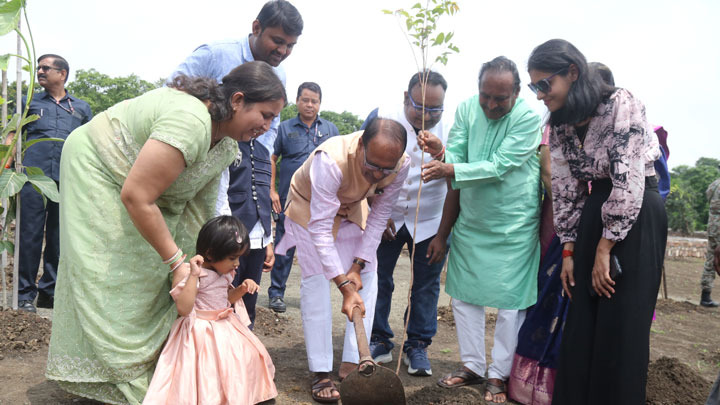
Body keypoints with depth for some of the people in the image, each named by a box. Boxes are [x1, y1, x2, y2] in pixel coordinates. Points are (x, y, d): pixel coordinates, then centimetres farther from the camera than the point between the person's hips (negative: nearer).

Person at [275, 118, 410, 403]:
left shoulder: (401, 166, -28)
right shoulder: (330, 160, -43)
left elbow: (379, 216, -15)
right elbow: (320, 229, -42)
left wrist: (357, 266, -19)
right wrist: (344, 285, -43)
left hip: (351, 209, 5)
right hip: (310, 207, -4)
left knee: (367, 279, -4)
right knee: (315, 281, -13)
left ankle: (352, 364, 4)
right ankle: (320, 373, -5)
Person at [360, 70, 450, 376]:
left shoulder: (451, 129, -11)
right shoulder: (381, 118, -11)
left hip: (430, 221, 0)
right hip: (384, 216, 0)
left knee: (427, 283, 6)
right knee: (377, 279, 5)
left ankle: (418, 345, 22)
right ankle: (379, 341, 22)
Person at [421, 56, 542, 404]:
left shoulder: (529, 118, -17)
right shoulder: (467, 109, -4)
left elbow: (497, 167, -25)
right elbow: (456, 161, -6)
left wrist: (448, 169, -35)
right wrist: (441, 152, -29)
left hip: (514, 227, -4)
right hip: (470, 222, 5)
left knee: (509, 303, 2)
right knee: (463, 295, 9)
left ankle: (499, 376, 17)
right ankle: (472, 366, 25)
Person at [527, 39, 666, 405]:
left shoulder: (621, 104, -15)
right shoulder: (560, 126, 5)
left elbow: (629, 181, -19)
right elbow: (565, 190, 8)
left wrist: (604, 250, -16)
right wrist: (569, 251, 4)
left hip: (637, 217, -6)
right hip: (595, 216, 6)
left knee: (620, 328, -2)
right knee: (580, 325, 7)